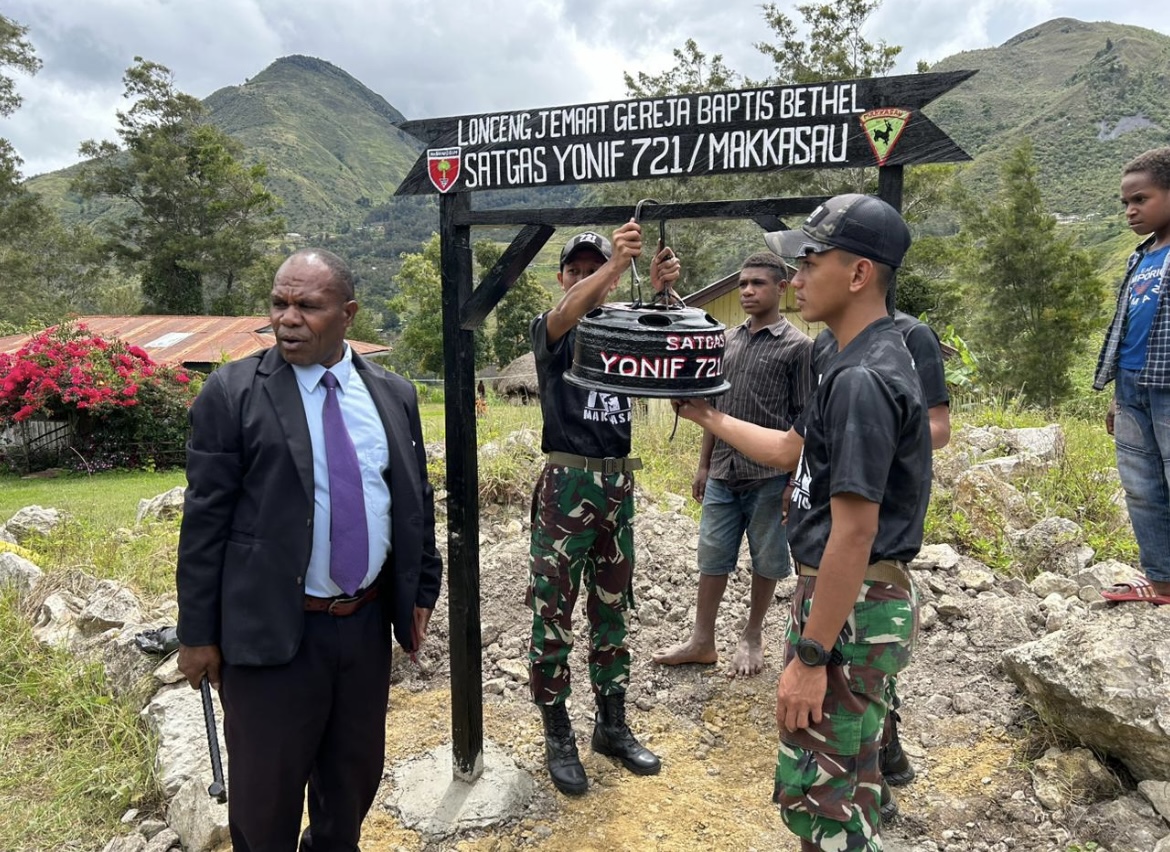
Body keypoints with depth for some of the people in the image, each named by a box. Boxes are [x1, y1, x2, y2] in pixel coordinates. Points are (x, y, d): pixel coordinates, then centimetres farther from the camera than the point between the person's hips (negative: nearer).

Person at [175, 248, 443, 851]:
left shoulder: (393, 394, 3)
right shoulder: (232, 393, -9)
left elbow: (417, 501, 10)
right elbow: (204, 520, -8)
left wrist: (423, 590, 10)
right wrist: (198, 633, -6)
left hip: (368, 623, 4)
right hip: (271, 630, -4)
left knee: (357, 774, 21)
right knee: (266, 789, 13)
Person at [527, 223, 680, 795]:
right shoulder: (548, 331, -1)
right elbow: (563, 318, -26)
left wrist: (660, 289, -33)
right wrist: (616, 264, -41)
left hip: (618, 482, 4)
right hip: (566, 484, -4)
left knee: (611, 610, 14)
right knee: (553, 615, 2)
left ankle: (612, 726, 28)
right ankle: (558, 737, 17)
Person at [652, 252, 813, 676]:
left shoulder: (797, 346, -5)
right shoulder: (727, 340, 10)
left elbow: (804, 419, -6)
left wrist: (797, 480, -10)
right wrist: (703, 464, 13)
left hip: (769, 477, -4)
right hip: (722, 474, 5)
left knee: (766, 561, 10)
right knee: (712, 557, 9)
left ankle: (752, 637, 28)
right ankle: (702, 641, 21)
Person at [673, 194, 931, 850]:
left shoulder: (862, 380, -22)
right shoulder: (873, 360, 10)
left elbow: (853, 533, -25)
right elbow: (790, 450, 20)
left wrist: (810, 658, -21)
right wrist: (709, 417, 22)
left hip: (849, 607, -10)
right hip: (868, 599, 10)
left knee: (817, 791, 2)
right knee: (852, 782, 24)